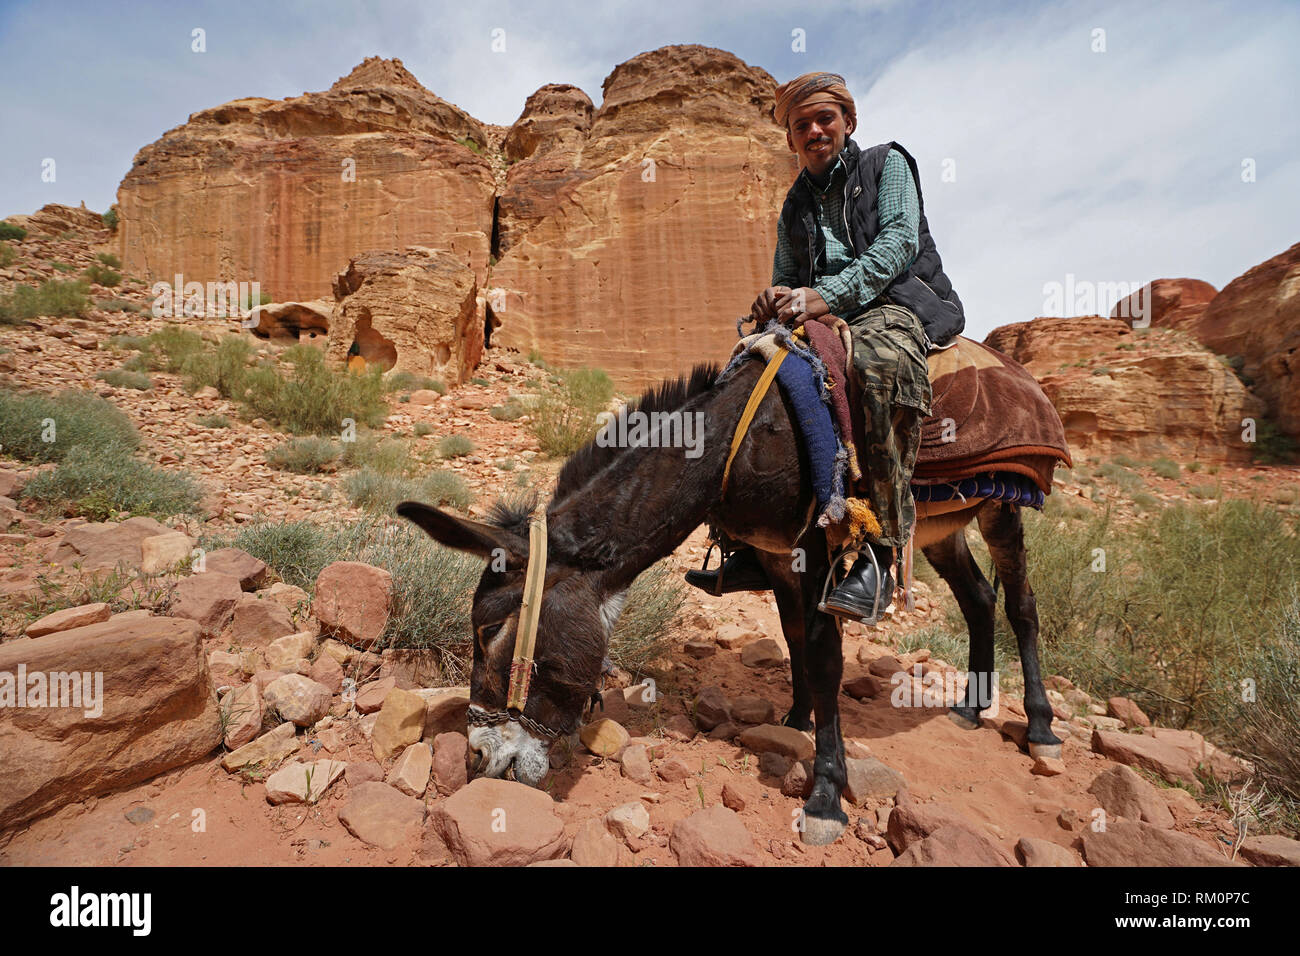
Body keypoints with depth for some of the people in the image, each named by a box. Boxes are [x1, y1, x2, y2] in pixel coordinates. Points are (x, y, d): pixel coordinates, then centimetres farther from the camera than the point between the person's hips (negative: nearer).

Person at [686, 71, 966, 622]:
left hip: (900, 303, -5)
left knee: (877, 361, -40)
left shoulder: (886, 164, 14)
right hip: (826, 321, 5)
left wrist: (826, 294, -20)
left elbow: (899, 241, -4)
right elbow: (787, 279, 21)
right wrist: (778, 298, -7)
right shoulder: (795, 208, 27)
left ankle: (878, 556, -39)